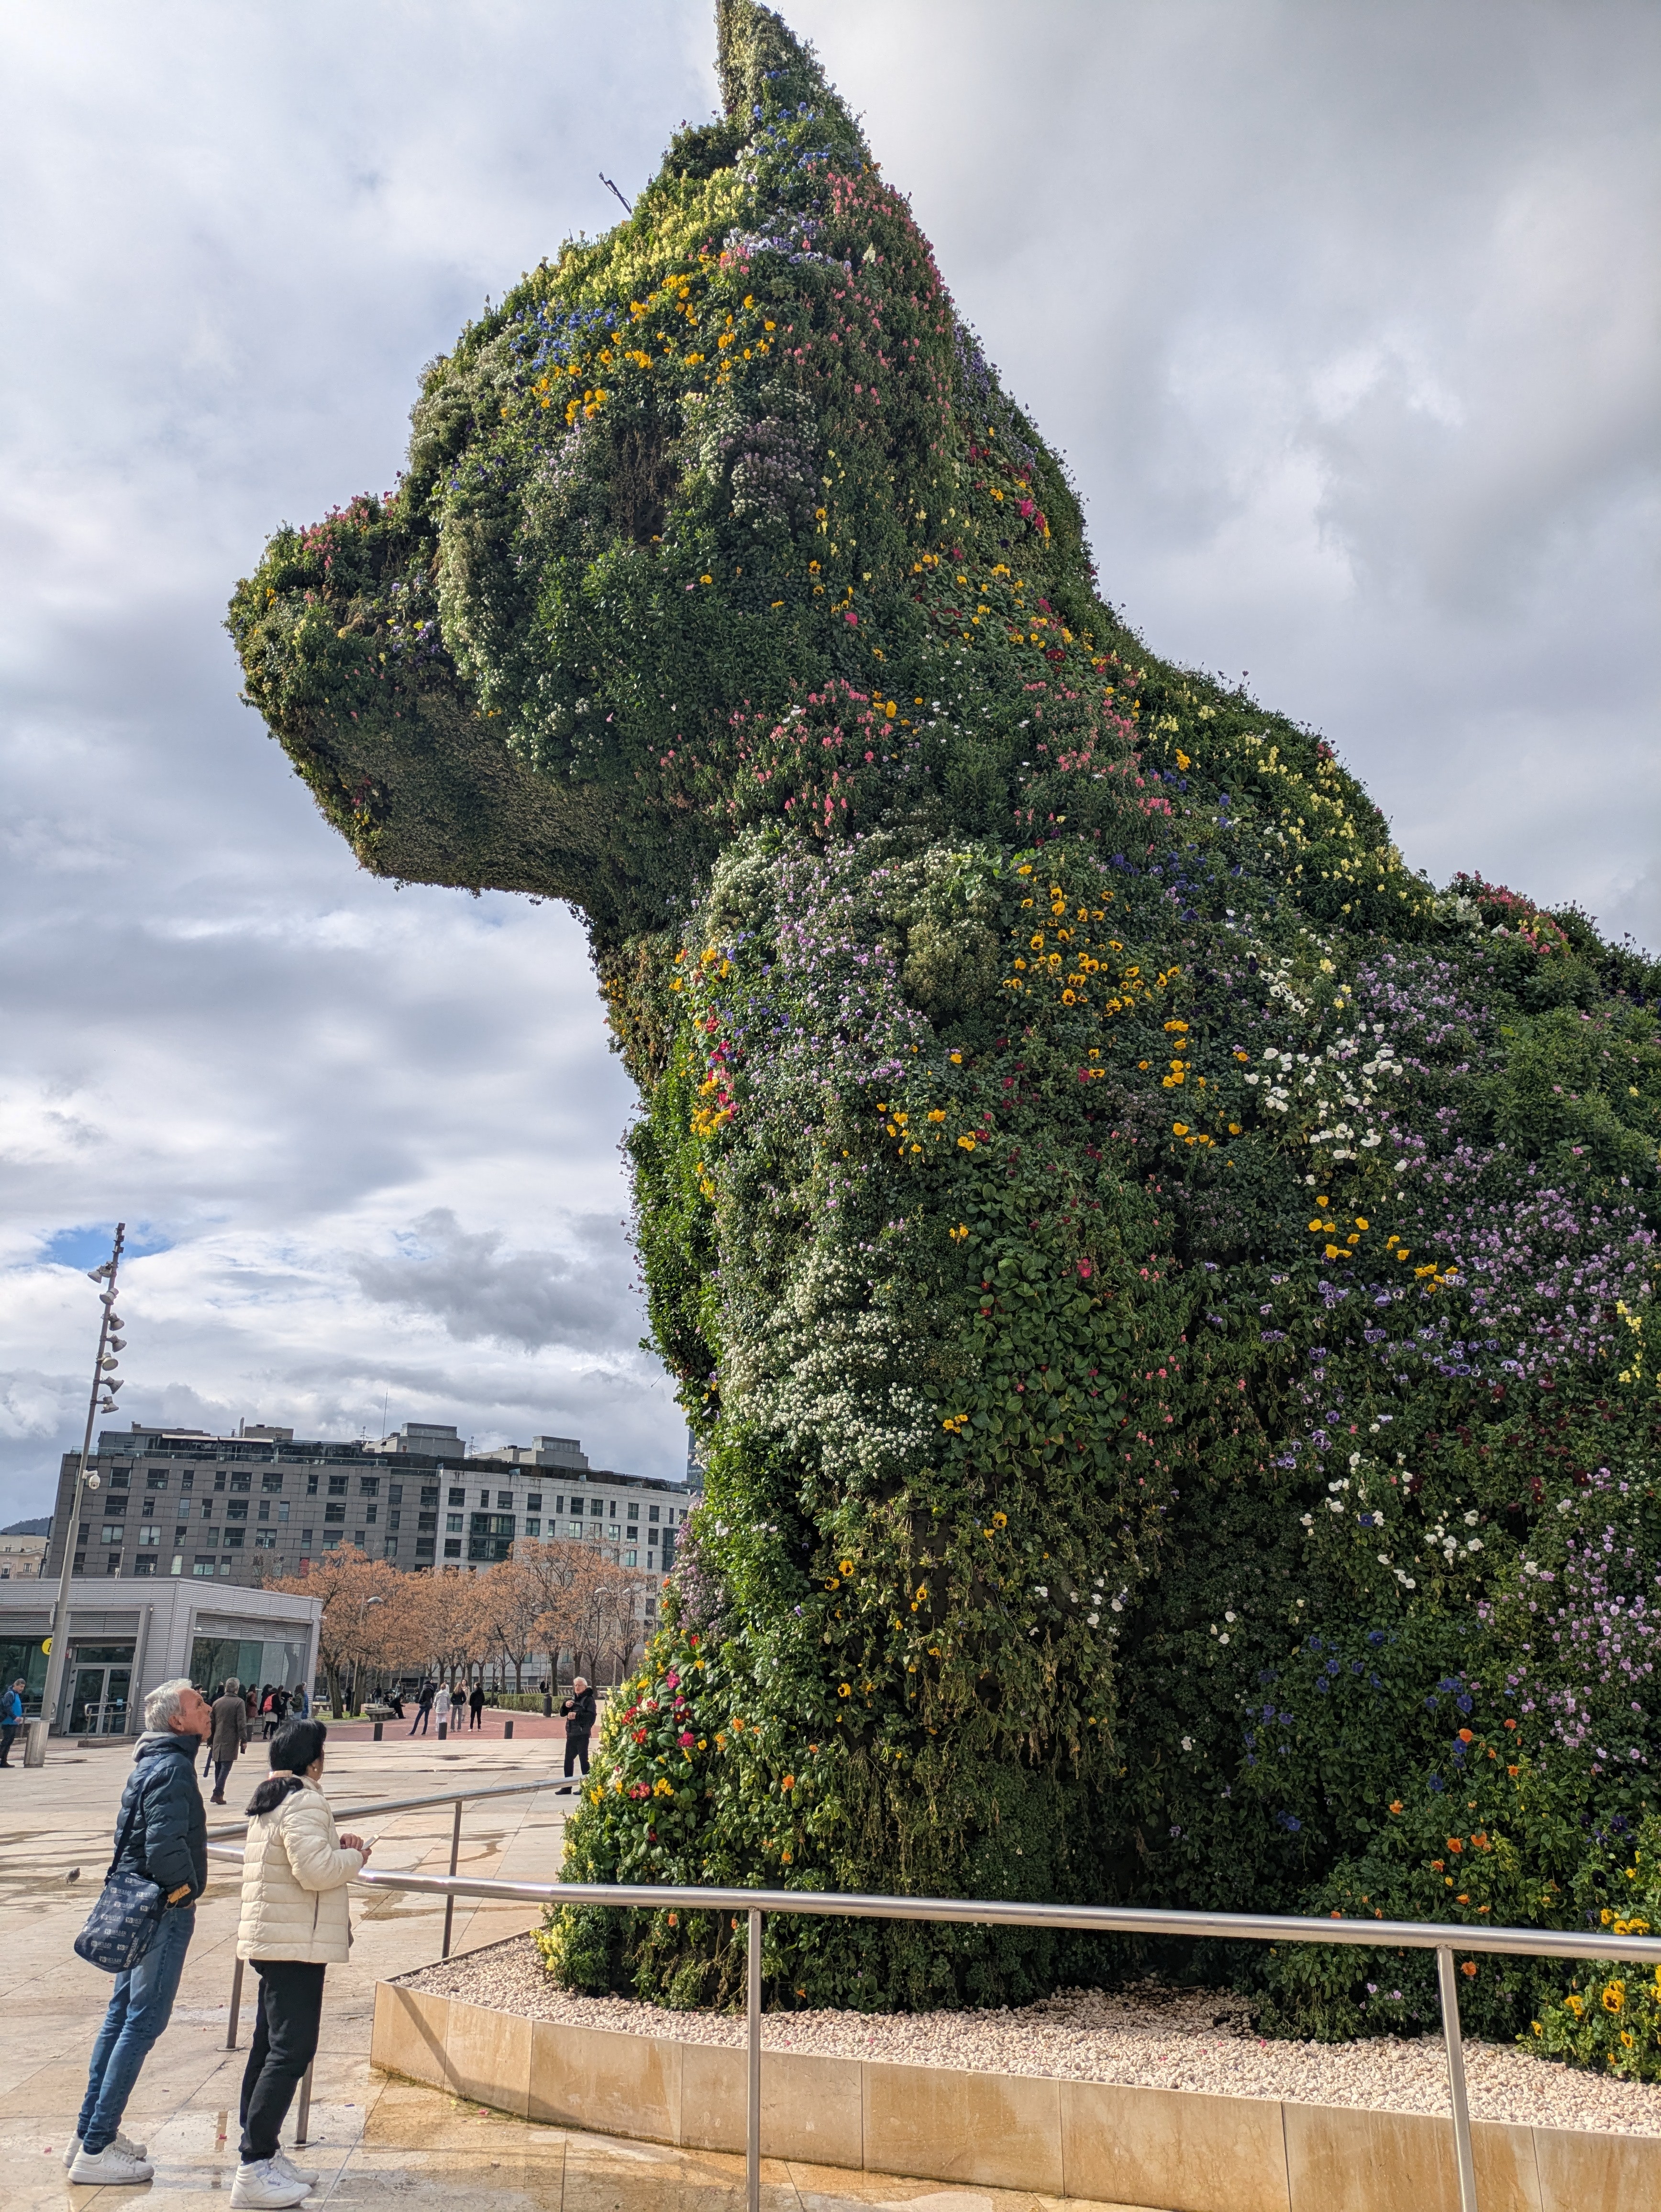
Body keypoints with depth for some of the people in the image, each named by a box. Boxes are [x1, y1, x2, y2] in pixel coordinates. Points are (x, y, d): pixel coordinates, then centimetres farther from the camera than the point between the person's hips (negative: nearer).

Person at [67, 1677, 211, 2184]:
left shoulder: (153, 1762, 11)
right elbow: (165, 1846, -30)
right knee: (142, 2023, -2)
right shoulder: (173, 1768, -21)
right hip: (165, 1912, -10)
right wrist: (185, 1889, -14)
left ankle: (91, 2132, 26)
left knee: (122, 2016, 17)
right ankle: (95, 2150, 4)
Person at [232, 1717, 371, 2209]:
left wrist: (337, 1848, 8)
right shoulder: (304, 1801, -19)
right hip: (296, 1945, -11)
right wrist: (354, 1856, -9)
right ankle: (254, 2169, -6)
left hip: (270, 1940, 11)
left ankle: (261, 2155, 24)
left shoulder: (267, 1800, 13)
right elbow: (316, 1871, -26)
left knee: (270, 2047, 16)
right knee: (291, 2051, -7)